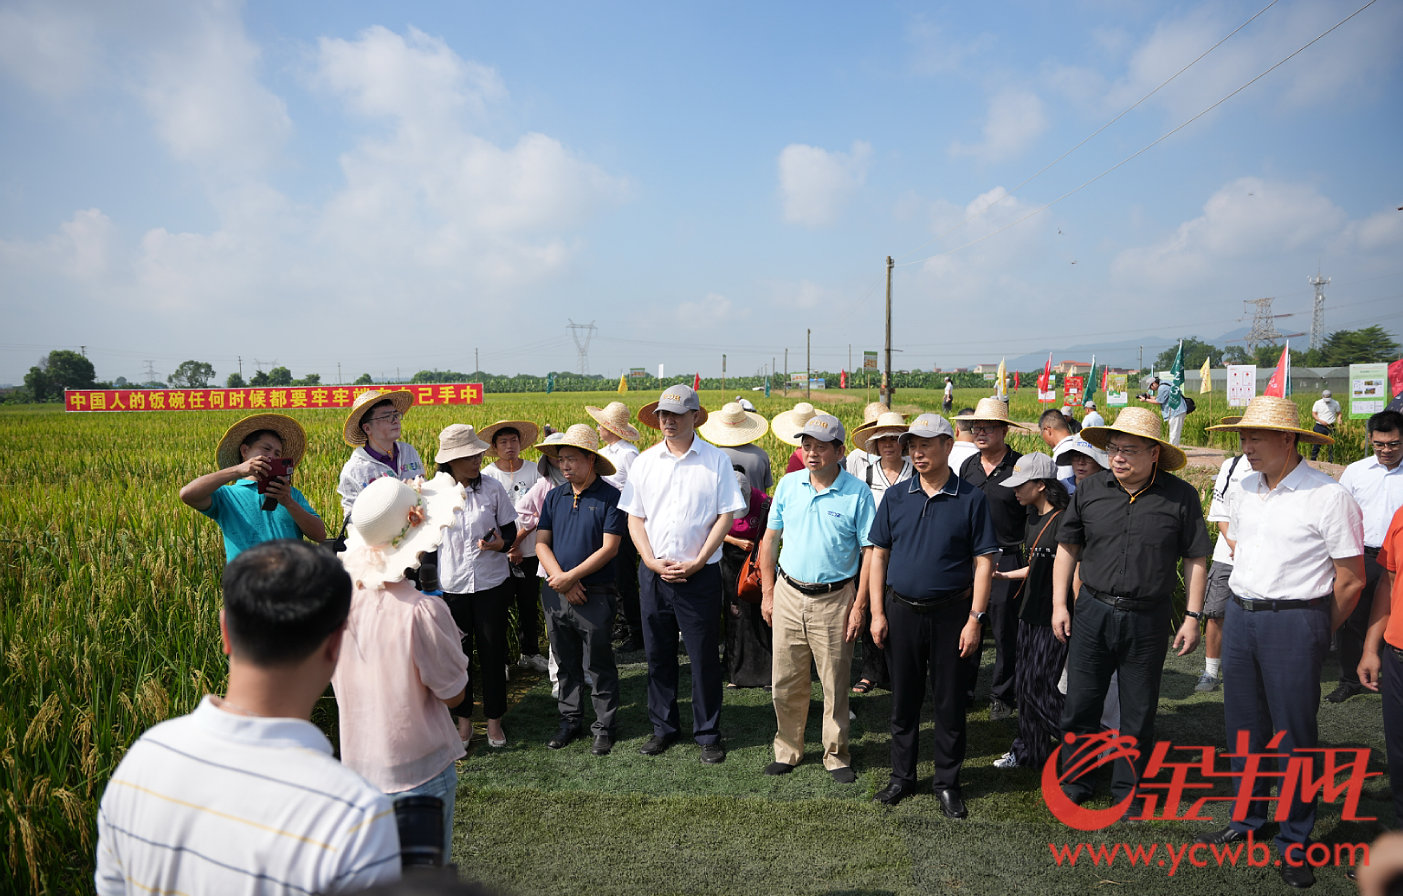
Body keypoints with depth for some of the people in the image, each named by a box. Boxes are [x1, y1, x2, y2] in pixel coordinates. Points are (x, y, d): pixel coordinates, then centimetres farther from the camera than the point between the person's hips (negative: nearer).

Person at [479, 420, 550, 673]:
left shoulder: (533, 471, 0)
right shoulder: (486, 476, -6)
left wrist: (516, 540, -13)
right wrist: (506, 546, -11)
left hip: (529, 552, 2)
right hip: (499, 554, -2)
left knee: (529, 604, 13)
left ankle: (530, 653, 29)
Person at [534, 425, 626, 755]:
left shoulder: (610, 497, -8)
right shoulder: (554, 497, 7)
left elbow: (609, 548, -13)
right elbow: (541, 543, 4)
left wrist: (571, 576, -17)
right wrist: (560, 580, -11)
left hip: (595, 597, -5)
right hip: (557, 594, 5)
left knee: (599, 665, 6)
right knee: (566, 663, 16)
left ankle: (604, 727, 20)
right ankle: (569, 721, 30)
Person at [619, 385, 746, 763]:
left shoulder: (716, 461, -3)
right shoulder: (645, 462, 6)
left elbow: (726, 516, -5)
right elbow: (634, 518, 7)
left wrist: (696, 563, -11)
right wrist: (652, 561, -6)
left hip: (699, 574, -3)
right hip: (653, 573, 3)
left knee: (704, 657, 3)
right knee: (657, 654, 12)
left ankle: (708, 734, 18)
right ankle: (663, 727, 27)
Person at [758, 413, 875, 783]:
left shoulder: (858, 493, -8)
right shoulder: (788, 485, 2)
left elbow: (870, 552, -5)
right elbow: (770, 540, 9)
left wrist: (859, 605, -9)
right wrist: (767, 593, 6)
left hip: (834, 599, -3)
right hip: (789, 594, 3)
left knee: (835, 684, 7)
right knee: (786, 683, 10)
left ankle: (836, 756, 24)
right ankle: (787, 750, 27)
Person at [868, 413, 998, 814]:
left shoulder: (971, 499, -3)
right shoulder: (896, 497, 4)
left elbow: (983, 561, -4)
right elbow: (878, 556, 6)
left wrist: (975, 618, -10)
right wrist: (877, 613, 0)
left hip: (951, 614, -2)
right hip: (901, 611, 2)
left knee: (950, 703, 8)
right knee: (903, 700, 12)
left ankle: (947, 783, 24)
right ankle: (902, 777, 27)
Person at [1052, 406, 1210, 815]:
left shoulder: (1181, 496, -5)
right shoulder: (1090, 489, 0)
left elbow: (1195, 560, 1)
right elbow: (1068, 547, 7)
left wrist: (1193, 617, -2)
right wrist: (1059, 604, 3)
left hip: (1148, 620, -1)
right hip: (1092, 612, 2)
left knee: (1139, 713, 12)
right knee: (1080, 705, 9)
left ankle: (1127, 791, 30)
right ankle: (1074, 784, 28)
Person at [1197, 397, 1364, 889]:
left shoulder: (1329, 496, -11)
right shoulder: (1243, 492, 7)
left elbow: (1351, 579, -8)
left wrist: (1314, 634, 1)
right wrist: (1249, 605, 16)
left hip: (1296, 621, -6)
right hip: (1240, 616, 6)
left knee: (1294, 734, 3)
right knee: (1244, 726, 15)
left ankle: (1295, 842, 18)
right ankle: (1247, 820, 31)